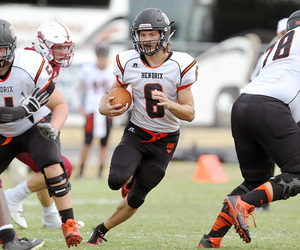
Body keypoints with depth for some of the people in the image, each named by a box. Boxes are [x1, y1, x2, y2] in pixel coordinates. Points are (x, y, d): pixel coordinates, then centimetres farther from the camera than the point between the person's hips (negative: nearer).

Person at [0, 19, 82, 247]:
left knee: (53, 167, -27)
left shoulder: (30, 68, -28)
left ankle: (69, 225, -18)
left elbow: (60, 105, -18)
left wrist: (53, 130, -37)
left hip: (36, 127, -4)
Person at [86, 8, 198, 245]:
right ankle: (134, 170, 11)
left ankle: (101, 230, 23)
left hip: (165, 140, -1)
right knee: (116, 180, -24)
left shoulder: (180, 65, -15)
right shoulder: (129, 63, -9)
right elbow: (110, 95, 4)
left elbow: (190, 114, -13)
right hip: (136, 134, 1)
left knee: (135, 199, 2)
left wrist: (168, 103, -33)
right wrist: (105, 107, -20)